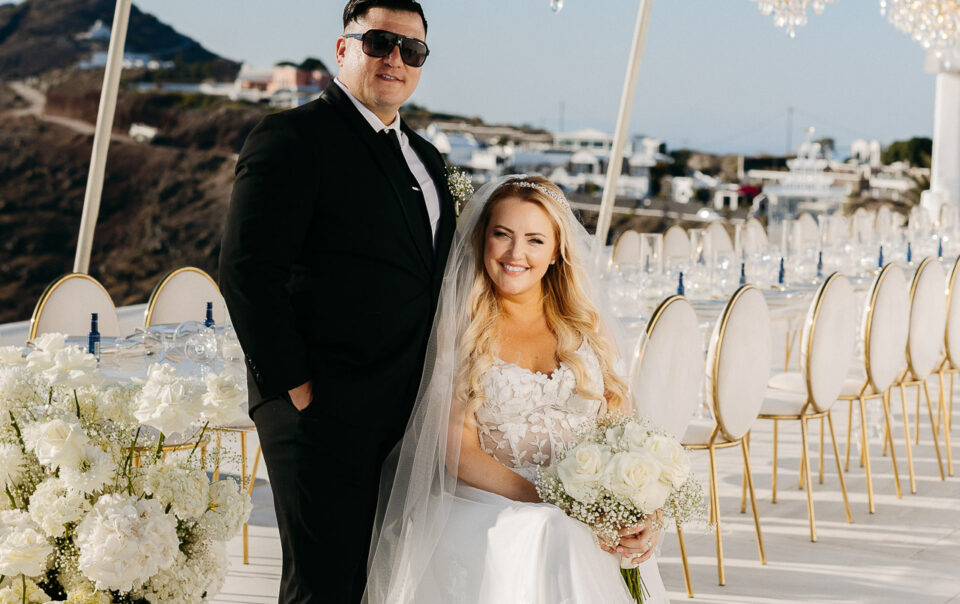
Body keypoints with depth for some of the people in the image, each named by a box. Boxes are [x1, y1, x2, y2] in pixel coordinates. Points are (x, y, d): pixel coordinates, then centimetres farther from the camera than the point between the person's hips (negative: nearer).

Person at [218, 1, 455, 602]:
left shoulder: (427, 159, 20)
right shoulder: (293, 136, -6)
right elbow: (248, 271, -13)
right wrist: (292, 385, -15)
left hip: (406, 417, 7)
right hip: (323, 410, -7)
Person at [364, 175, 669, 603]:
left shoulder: (588, 327, 14)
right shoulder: (458, 331, 4)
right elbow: (460, 451, -4)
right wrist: (562, 506, -15)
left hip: (592, 533, 2)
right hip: (488, 519, -2)